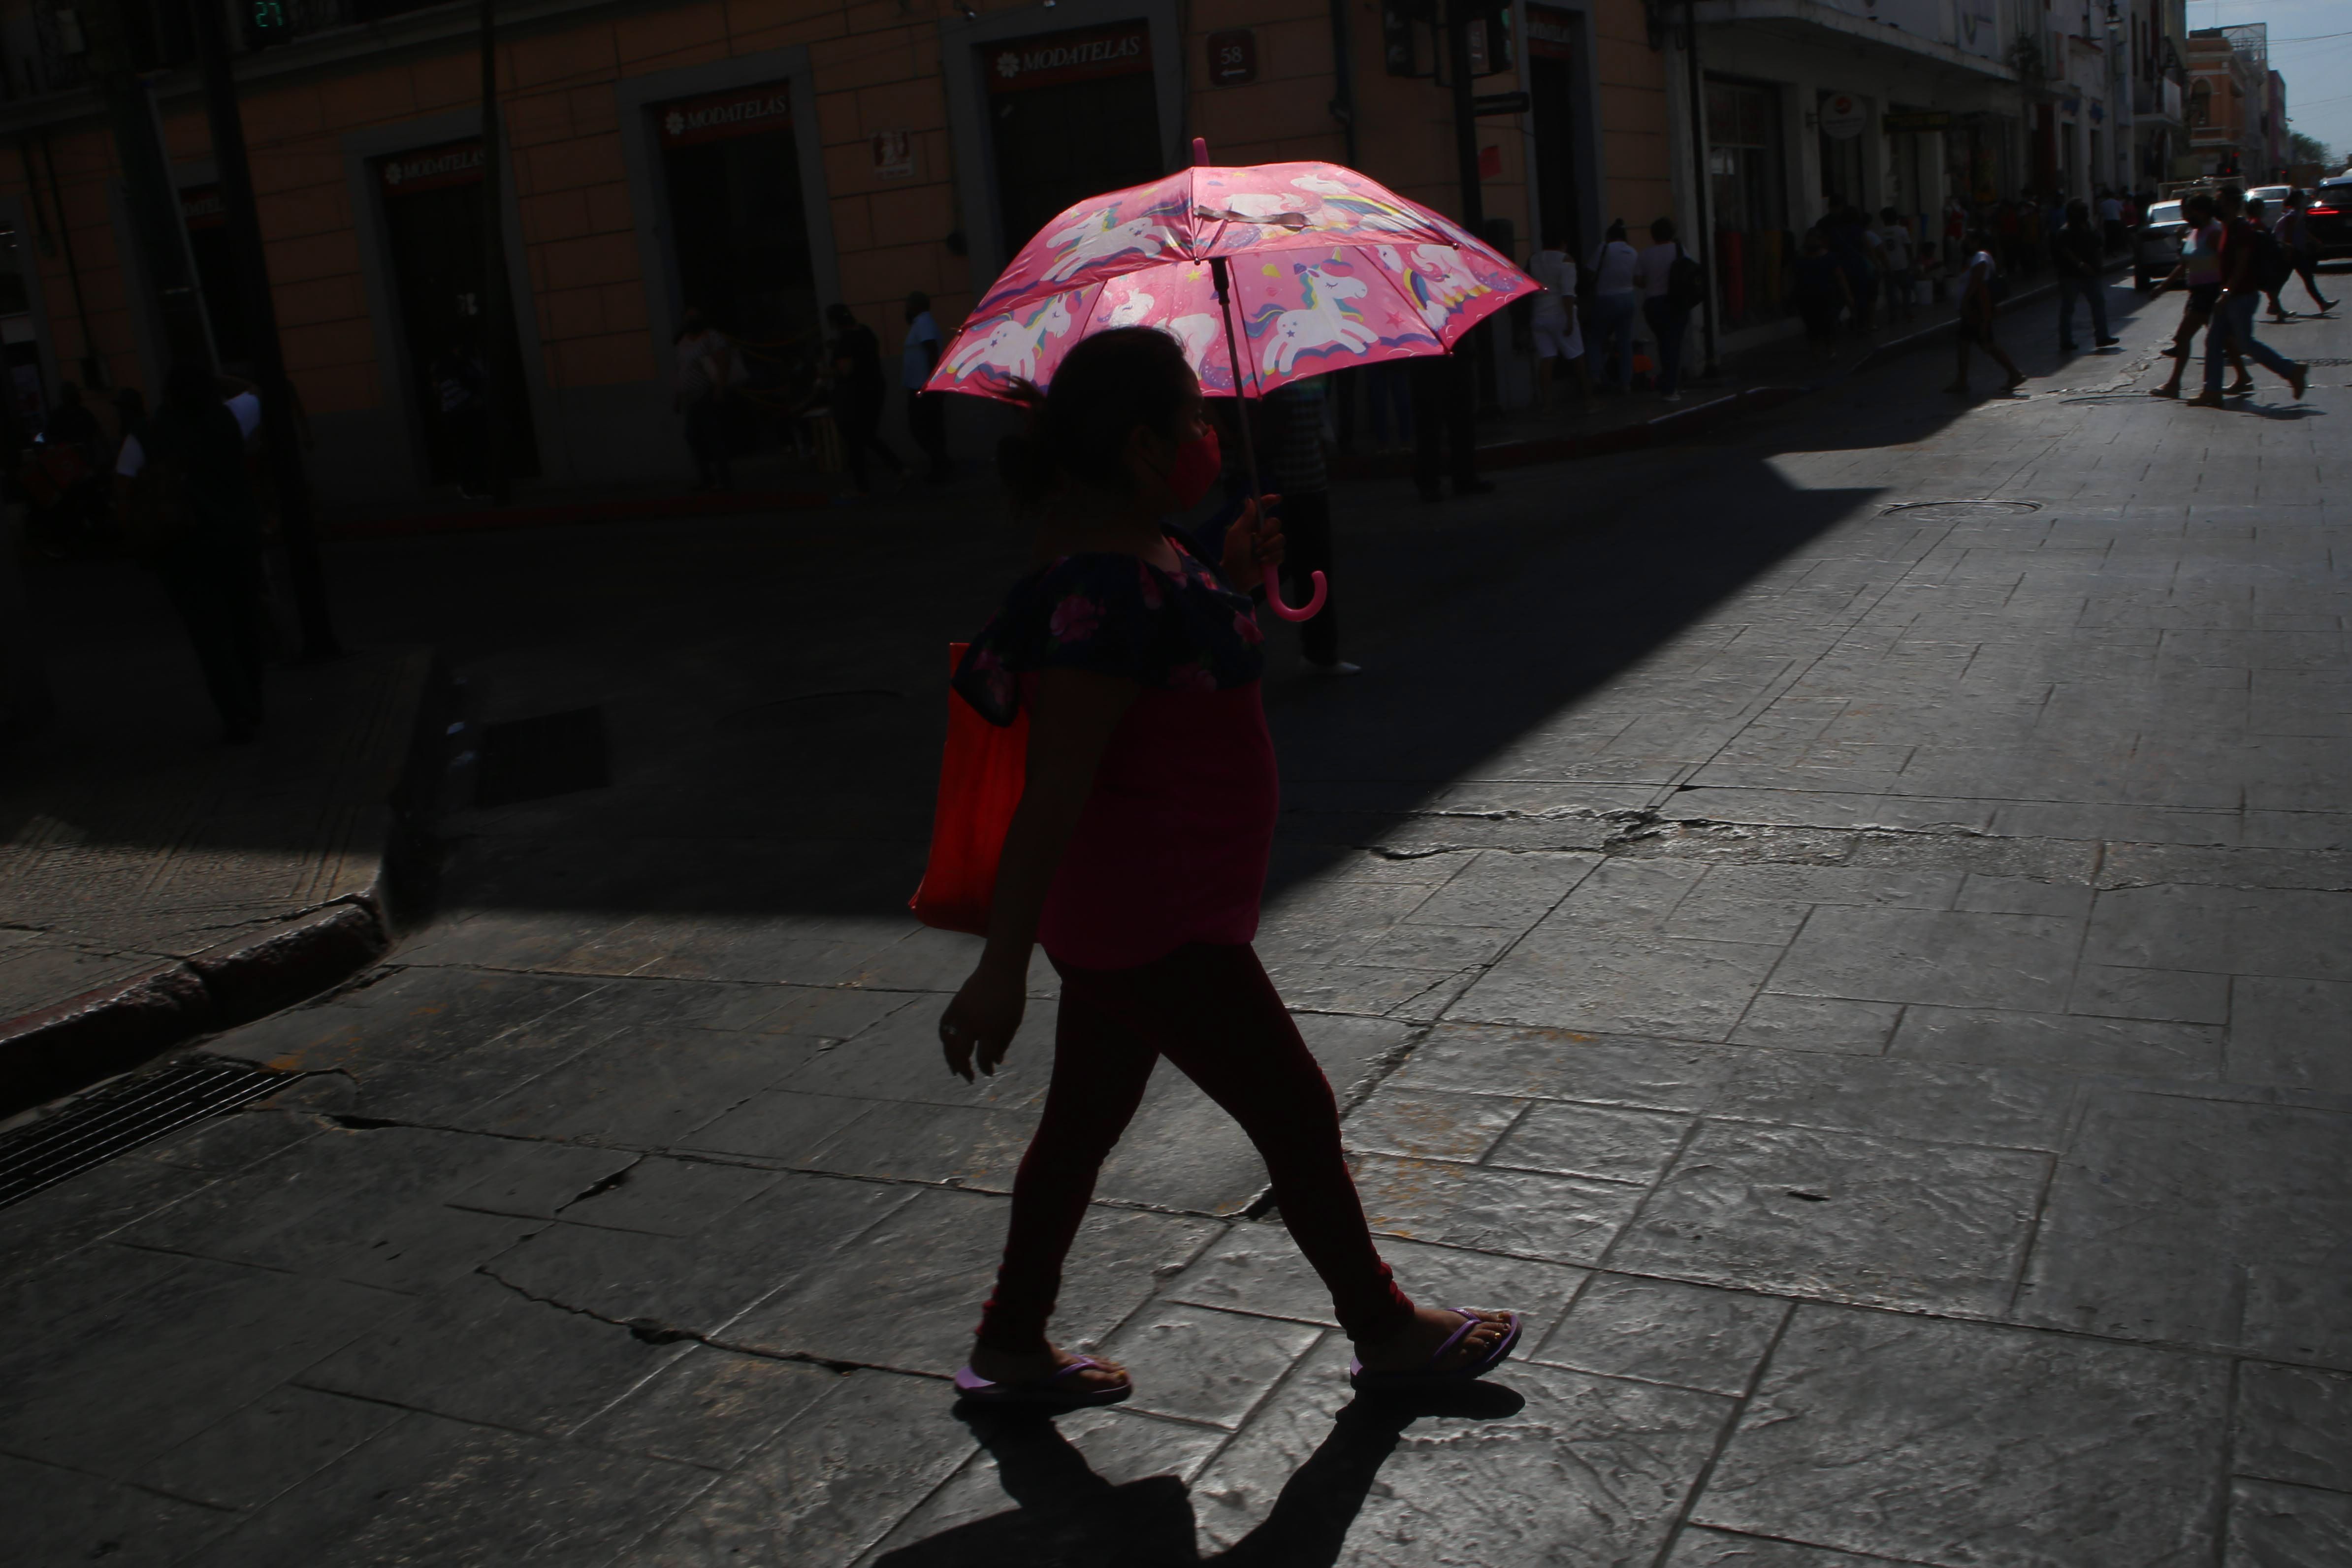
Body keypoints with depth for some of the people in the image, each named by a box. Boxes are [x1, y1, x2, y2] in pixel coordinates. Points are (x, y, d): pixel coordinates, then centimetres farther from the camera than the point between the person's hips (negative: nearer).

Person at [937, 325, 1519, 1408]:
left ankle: (1011, 1347, 33)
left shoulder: (1129, 553, 5)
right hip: (1154, 924, -10)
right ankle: (1383, 1330, 27)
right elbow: (1055, 784, -29)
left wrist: (1233, 582, 12)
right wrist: (1003, 968, -28)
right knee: (1296, 1114, 6)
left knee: (1086, 1118, 19)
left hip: (1128, 911, 10)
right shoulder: (1112, 587, -26)